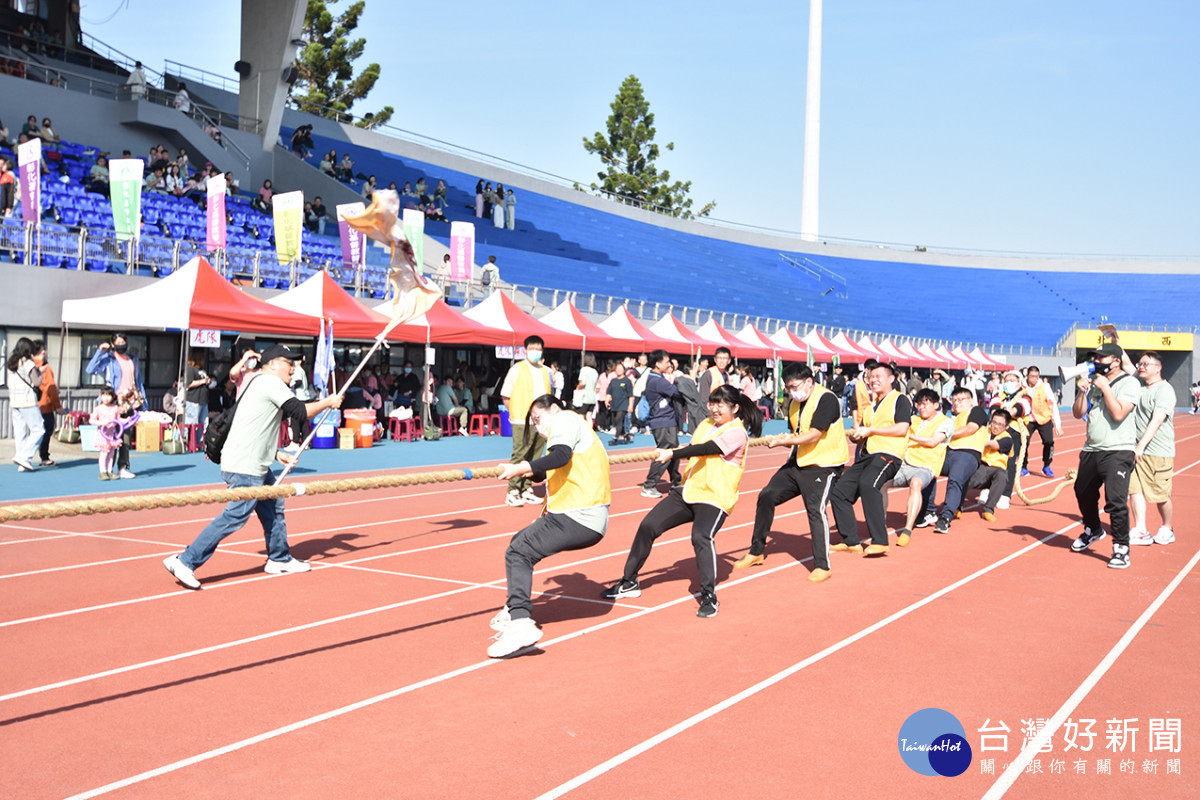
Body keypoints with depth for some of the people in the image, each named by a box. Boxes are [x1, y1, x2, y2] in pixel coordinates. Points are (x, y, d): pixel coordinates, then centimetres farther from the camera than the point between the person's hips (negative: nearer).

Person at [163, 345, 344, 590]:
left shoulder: (259, 383, 21)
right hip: (245, 468, -11)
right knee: (235, 517, -12)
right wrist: (328, 402, 0)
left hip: (256, 467, 11)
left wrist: (276, 454, 18)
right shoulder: (270, 381, -9)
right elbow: (301, 412, -14)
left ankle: (279, 559, 30)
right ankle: (185, 561, -10)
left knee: (273, 507, 19)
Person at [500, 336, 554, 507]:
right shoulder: (517, 369, -2)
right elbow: (505, 395, -1)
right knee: (519, 456, -7)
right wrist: (515, 413, -5)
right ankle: (512, 492, -2)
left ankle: (526, 490, 18)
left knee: (533, 457, 9)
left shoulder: (545, 371, 14)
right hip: (522, 422, -6)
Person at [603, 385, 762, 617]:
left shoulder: (737, 432, -12)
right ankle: (629, 582, 16)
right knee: (647, 526, 2)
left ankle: (709, 595, -21)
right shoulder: (706, 424, 12)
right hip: (687, 491, 8)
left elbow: (707, 449, -25)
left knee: (701, 537, -33)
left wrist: (673, 454, -34)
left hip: (714, 497, -8)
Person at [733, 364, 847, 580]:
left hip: (824, 465, -9)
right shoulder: (794, 402, 9)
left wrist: (782, 441, -22)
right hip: (798, 462, 9)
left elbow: (814, 435, -24)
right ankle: (757, 551, 19)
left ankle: (822, 566, -9)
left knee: (816, 510, -20)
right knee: (767, 496, 6)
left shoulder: (826, 399, -17)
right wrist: (787, 439, -6)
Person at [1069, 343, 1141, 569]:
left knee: (1115, 500, -16)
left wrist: (1105, 387, -15)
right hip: (1092, 449, 7)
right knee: (1083, 492, 19)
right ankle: (1093, 530, 43)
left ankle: (1121, 548, -4)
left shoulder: (1129, 383, -8)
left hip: (1118, 452, -7)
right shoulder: (1093, 382, 11)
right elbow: (1078, 414, 10)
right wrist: (1082, 391, -5)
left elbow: (1118, 414, -21)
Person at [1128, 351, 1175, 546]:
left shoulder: (1164, 390, -11)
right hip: (1137, 450, 7)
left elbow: (1156, 421, -20)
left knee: (1161, 495, 3)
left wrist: (1141, 446, -26)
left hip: (1159, 452, -7)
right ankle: (1141, 532, 3)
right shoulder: (1139, 387, 10)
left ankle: (1167, 530, 23)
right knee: (1134, 489, -1)